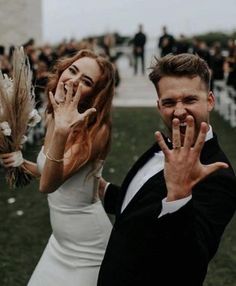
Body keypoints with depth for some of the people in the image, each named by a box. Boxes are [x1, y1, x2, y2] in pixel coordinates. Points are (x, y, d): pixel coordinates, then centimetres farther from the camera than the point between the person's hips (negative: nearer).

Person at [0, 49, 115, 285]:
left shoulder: (96, 129, -22)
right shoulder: (52, 116, 0)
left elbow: (48, 185, -32)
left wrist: (61, 132, -45)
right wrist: (22, 163, 3)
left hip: (86, 243, -7)